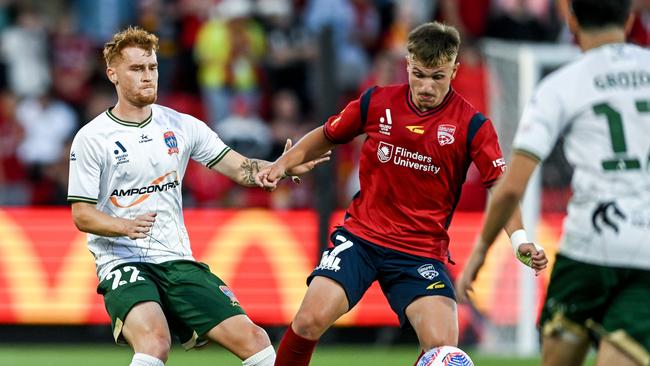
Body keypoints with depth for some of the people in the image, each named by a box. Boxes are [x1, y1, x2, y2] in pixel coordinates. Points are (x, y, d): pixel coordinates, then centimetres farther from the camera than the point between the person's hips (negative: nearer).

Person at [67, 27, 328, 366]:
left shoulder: (180, 125, 8)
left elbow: (241, 169, 7)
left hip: (178, 261, 5)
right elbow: (81, 214, -4)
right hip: (123, 263, -5)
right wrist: (125, 226, -24)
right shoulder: (91, 138, -3)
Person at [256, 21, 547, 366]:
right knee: (310, 320, -19)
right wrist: (282, 164, 1)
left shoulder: (471, 125, -7)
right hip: (360, 237, 1)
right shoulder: (377, 103, -1)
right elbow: (325, 136, 15)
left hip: (422, 252, -1)